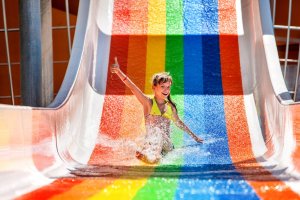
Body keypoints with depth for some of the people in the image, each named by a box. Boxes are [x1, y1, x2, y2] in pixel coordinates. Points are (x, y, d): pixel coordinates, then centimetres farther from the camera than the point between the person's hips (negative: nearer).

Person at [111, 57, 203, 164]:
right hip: (151, 141, -6)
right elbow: (132, 87, -16)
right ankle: (141, 153, 3)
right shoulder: (148, 103, -3)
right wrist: (119, 71, -29)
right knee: (152, 159, -31)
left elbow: (179, 123, 24)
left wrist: (193, 136, 32)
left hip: (166, 143, 6)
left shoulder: (171, 106, 9)